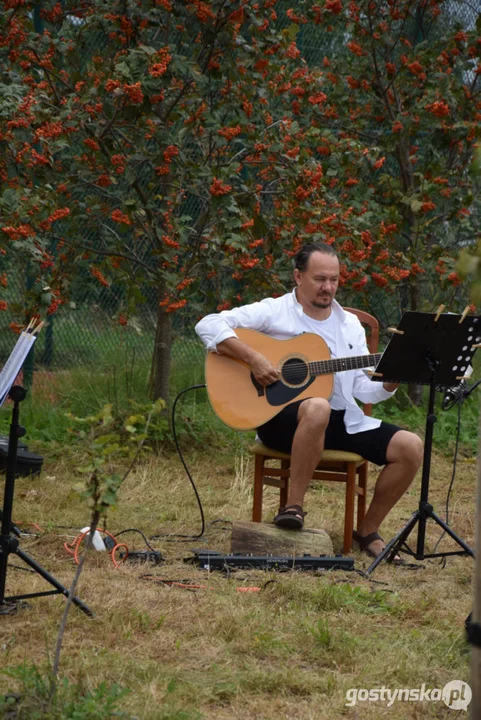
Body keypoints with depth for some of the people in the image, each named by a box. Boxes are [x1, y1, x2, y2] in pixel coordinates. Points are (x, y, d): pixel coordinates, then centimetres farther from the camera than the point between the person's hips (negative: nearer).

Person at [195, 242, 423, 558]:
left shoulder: (350, 324, 15)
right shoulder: (274, 312, -2)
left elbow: (363, 388, 9)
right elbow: (208, 325, -13)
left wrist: (392, 380, -12)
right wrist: (253, 359, -23)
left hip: (343, 420, 6)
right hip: (281, 417, -6)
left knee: (410, 447, -12)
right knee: (318, 408, -42)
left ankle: (368, 531, 4)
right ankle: (293, 507, -29)